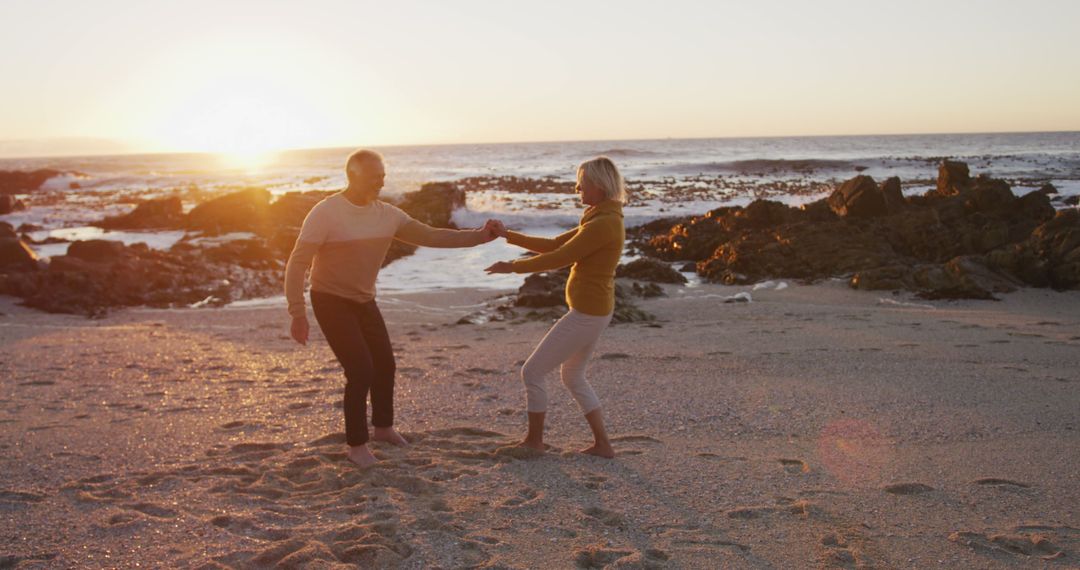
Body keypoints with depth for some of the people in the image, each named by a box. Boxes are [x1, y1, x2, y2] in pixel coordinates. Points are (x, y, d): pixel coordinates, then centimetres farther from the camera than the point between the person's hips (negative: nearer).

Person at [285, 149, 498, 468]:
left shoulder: (387, 215, -4)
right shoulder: (325, 214, -22)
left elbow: (431, 237, 0)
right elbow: (297, 264, -21)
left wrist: (480, 236, -10)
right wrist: (297, 315, -27)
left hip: (364, 301, 7)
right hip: (331, 302, -7)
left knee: (384, 365, 15)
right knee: (361, 372, -14)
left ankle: (383, 427, 39)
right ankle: (357, 445, 5)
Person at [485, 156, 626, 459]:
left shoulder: (603, 224, -21)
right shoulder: (600, 220, 11)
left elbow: (559, 258, -20)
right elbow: (554, 245, 12)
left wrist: (514, 266, -8)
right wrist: (509, 236, 7)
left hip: (586, 314, -11)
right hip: (592, 311, 11)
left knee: (532, 372, 1)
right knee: (573, 377, 24)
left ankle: (534, 441, 17)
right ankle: (602, 444, 25)